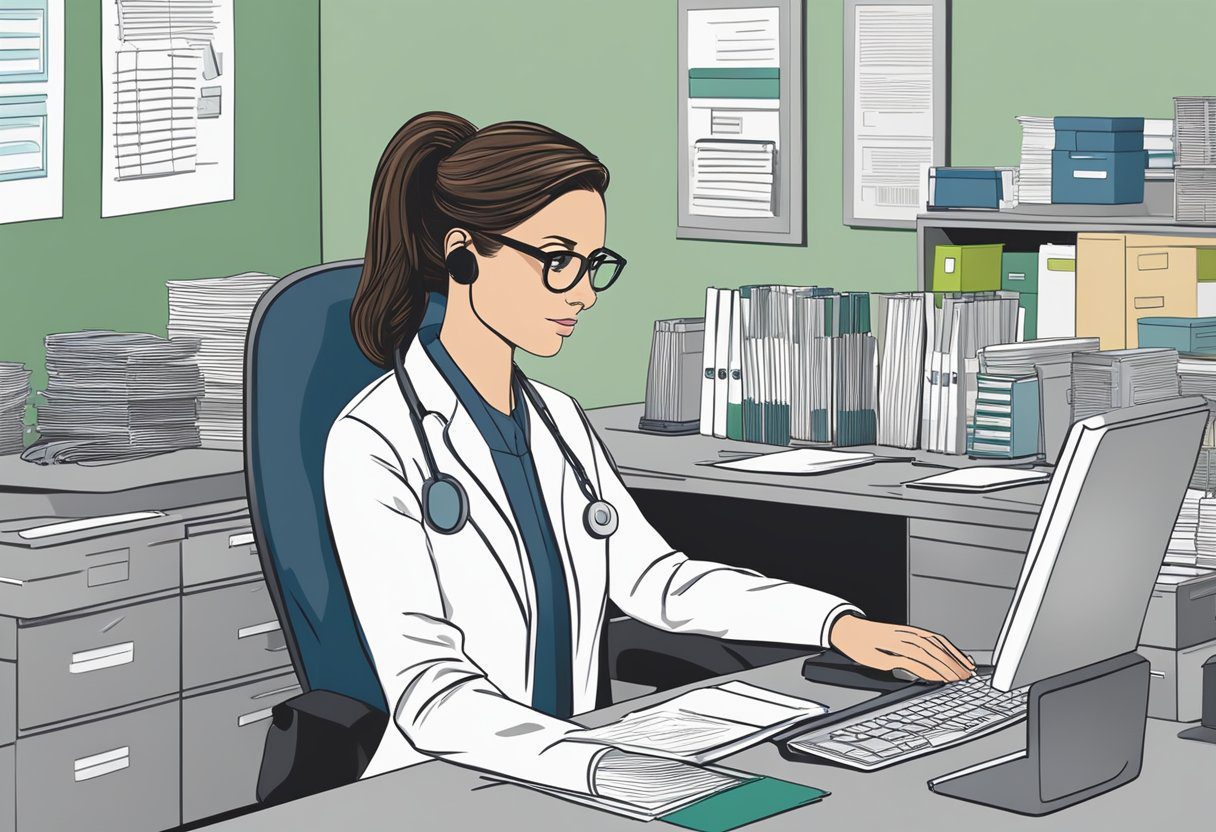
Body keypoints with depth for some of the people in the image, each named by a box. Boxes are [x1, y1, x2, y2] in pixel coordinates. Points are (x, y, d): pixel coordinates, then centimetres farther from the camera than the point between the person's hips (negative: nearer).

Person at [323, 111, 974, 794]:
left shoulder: (557, 420, 11)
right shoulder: (376, 445, -13)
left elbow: (653, 578, 19)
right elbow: (428, 691, -22)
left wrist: (836, 622, 7)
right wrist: (613, 773, -34)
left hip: (567, 776, 7)